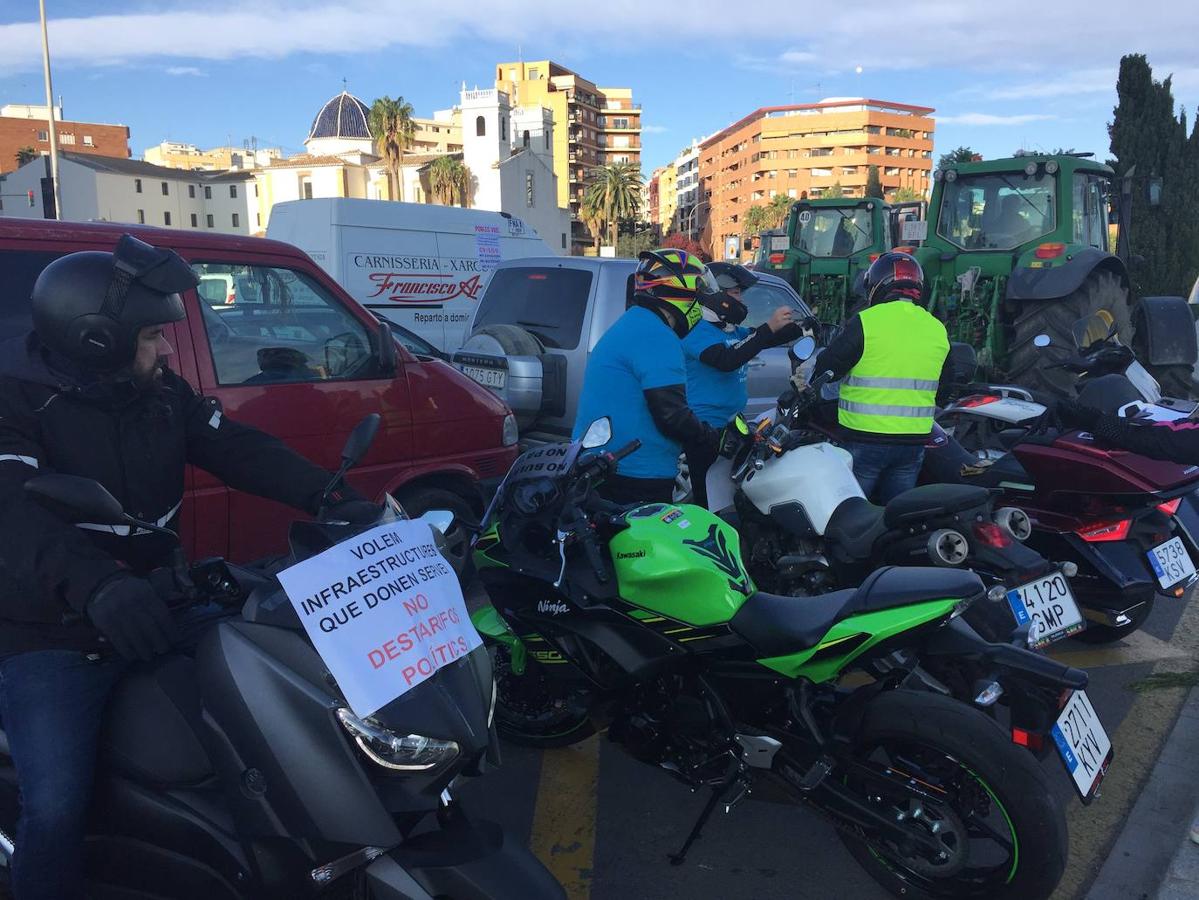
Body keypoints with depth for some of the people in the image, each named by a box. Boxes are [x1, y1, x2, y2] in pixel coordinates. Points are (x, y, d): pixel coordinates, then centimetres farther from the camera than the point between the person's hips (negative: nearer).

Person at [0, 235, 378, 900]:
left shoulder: (161, 394, 6)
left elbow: (241, 451, 0)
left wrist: (330, 500, -16)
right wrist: (96, 585, -50)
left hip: (150, 614, 6)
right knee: (56, 808, -20)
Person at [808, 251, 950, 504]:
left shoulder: (866, 322, -13)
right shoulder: (937, 329, 6)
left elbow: (825, 369, -7)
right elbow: (944, 388, 18)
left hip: (865, 438, -5)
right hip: (914, 442, 5)